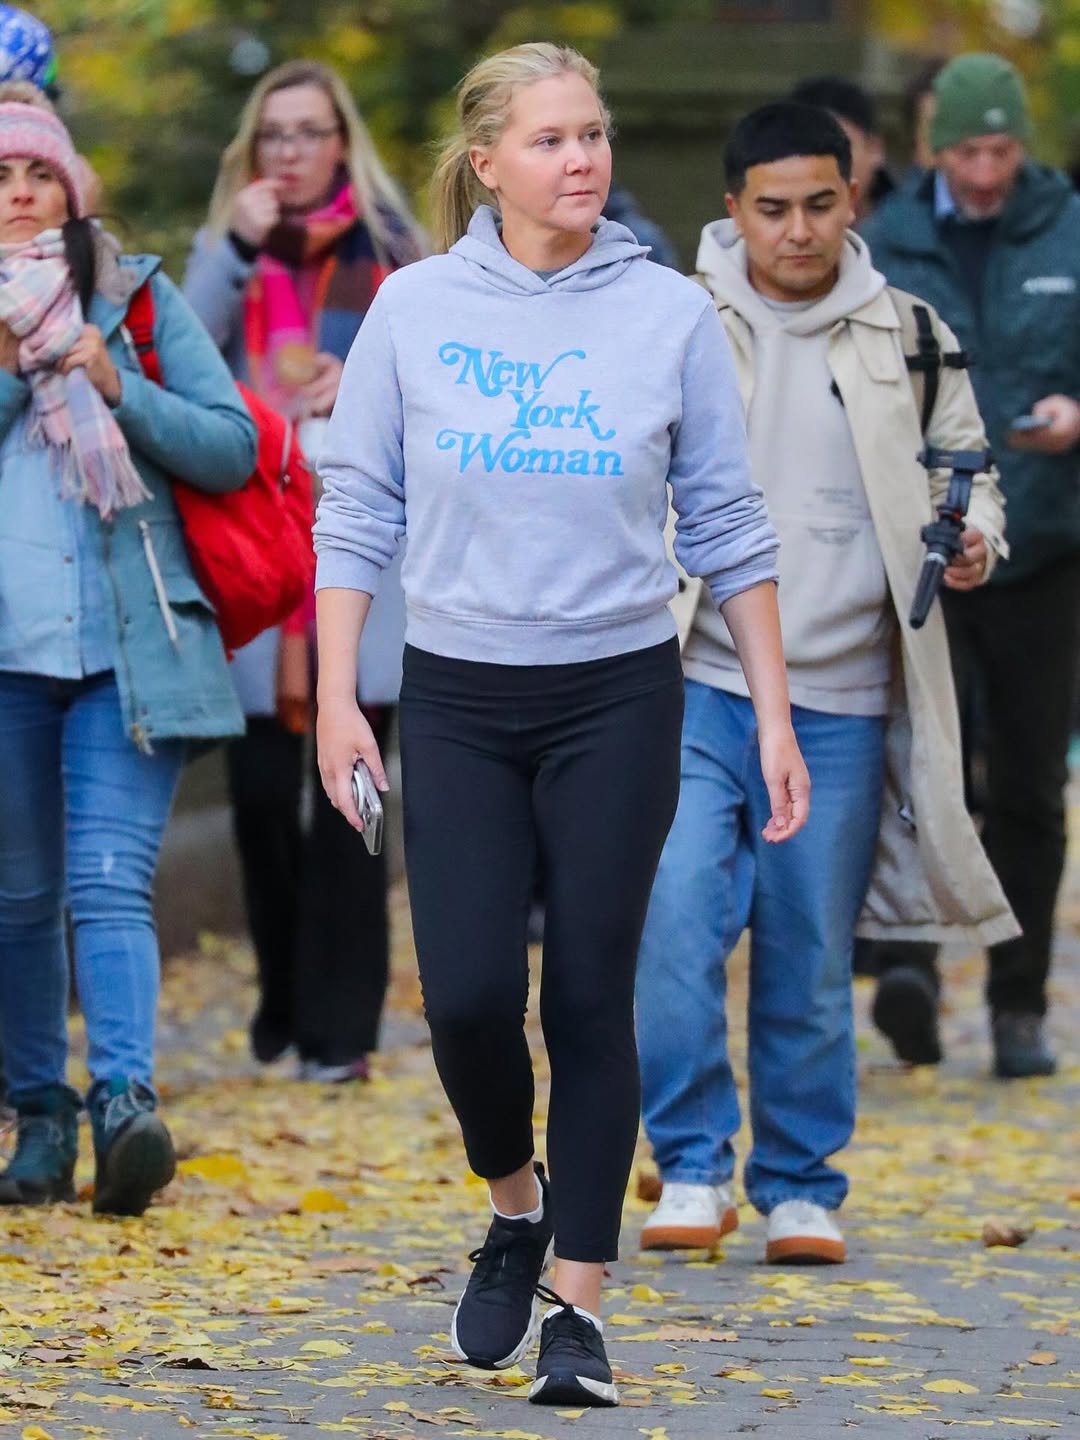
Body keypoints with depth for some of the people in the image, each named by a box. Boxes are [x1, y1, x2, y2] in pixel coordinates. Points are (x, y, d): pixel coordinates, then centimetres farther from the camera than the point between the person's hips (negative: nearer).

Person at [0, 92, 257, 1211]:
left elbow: (233, 448, 5)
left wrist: (119, 389, -8)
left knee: (110, 885, -14)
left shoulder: (136, 298, 9)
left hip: (129, 645, -1)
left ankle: (124, 1098, -27)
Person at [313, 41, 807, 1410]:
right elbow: (353, 512, 3)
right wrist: (336, 696, -3)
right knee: (468, 995, -7)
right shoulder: (414, 309, -2)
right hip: (456, 697, 0)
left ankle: (576, 1302, 10)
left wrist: (774, 716, 1)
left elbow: (728, 526, 2)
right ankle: (515, 1205, 24)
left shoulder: (671, 313, -2)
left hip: (618, 696, 0)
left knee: (591, 997, 0)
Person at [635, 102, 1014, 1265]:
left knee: (811, 963, 6)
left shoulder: (908, 337, 6)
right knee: (676, 926, -15)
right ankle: (693, 1166, -2)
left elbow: (962, 466, 19)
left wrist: (973, 537, -3)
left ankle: (801, 1190, 19)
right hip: (696, 688, -1)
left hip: (841, 703, 1)